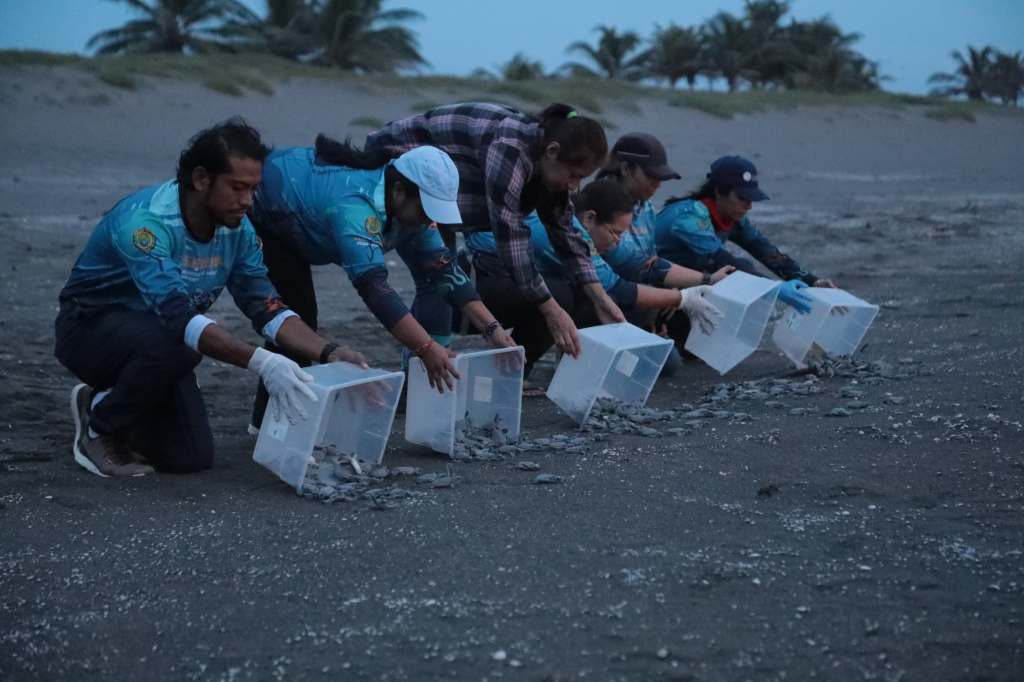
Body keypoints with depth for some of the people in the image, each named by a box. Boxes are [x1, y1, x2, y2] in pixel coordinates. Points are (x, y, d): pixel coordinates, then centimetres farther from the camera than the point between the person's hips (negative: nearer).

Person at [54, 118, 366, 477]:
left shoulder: (237, 227, -10)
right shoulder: (144, 220, -33)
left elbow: (267, 307, -7)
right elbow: (177, 315, -43)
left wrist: (328, 353, -24)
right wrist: (261, 362, -52)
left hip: (155, 335, 7)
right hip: (91, 326, -6)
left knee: (192, 457, -6)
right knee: (175, 347, -37)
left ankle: (113, 402, 22)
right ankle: (98, 430, -9)